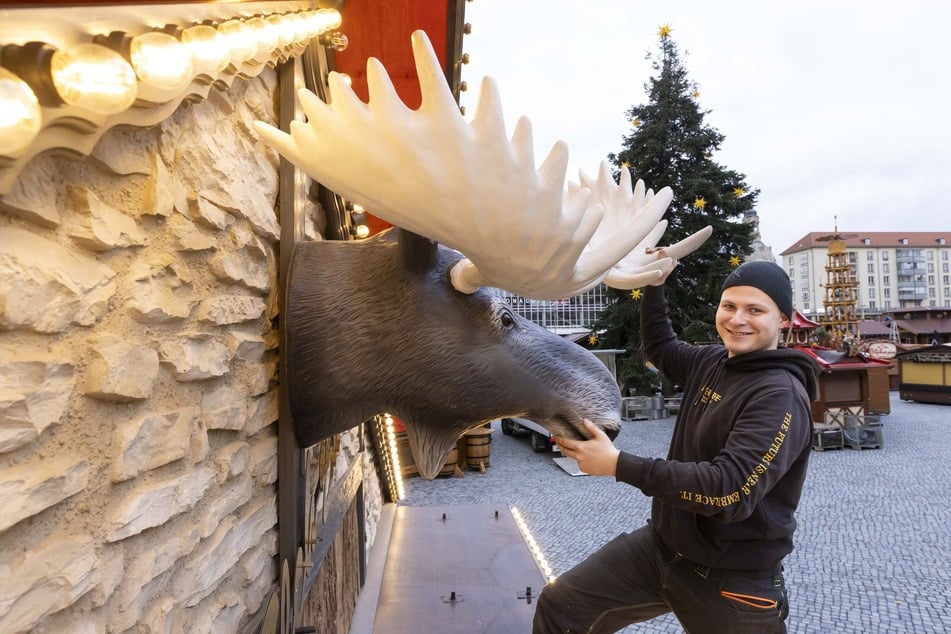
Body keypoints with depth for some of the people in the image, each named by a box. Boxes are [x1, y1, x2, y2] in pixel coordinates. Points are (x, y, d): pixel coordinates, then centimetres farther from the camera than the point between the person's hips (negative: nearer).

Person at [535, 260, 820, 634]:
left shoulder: (781, 396, -21)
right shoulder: (713, 362, 2)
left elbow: (731, 491, -31)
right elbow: (660, 348, 23)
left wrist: (619, 465, -33)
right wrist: (654, 284, 12)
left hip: (732, 578, -6)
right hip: (662, 544, 7)